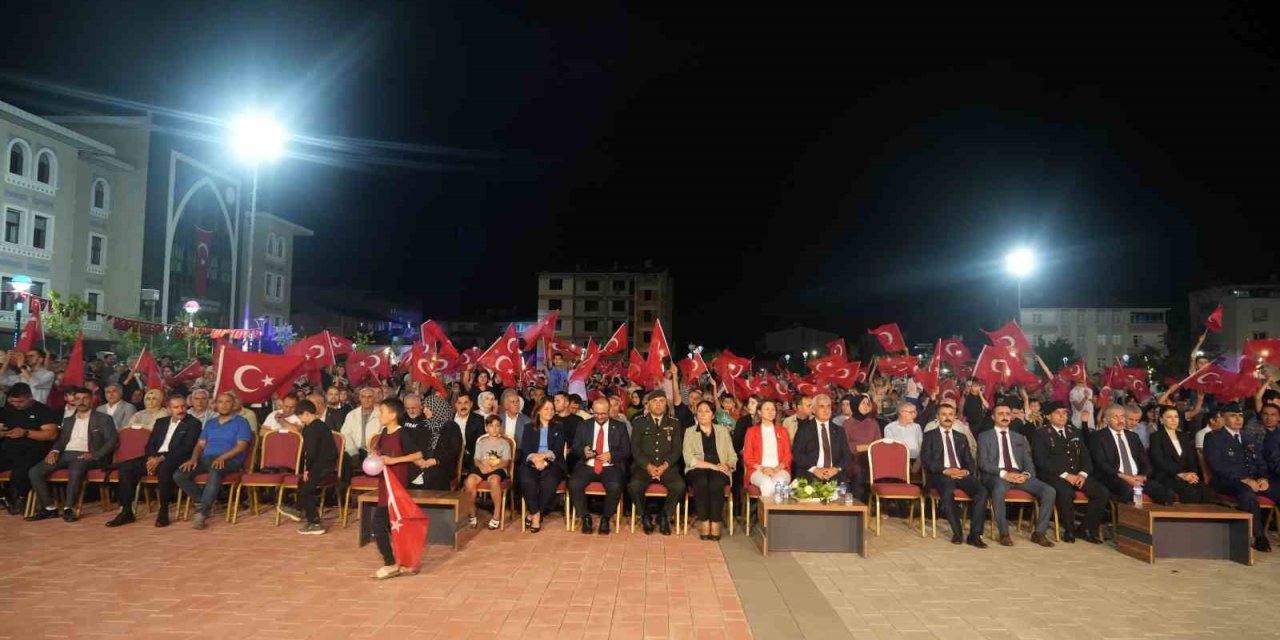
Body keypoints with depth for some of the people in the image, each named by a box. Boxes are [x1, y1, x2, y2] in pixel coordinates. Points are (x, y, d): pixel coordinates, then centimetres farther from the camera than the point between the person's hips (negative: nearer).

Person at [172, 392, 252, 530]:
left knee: (215, 472, -40)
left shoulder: (241, 422, 5)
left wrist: (222, 457, -20)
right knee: (179, 475, -19)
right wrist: (194, 458, -4)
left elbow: (241, 446, -6)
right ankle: (202, 503, -7)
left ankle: (202, 511, -32)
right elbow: (200, 445, 18)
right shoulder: (210, 423, 24)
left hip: (230, 460, -6)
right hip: (206, 458, 6)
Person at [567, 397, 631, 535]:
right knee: (573, 484, -29)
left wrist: (611, 455, -13)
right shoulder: (583, 426, 13)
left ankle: (605, 518, -6)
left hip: (610, 467, -1)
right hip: (587, 466, 1)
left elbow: (627, 451, 5)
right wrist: (583, 451, -14)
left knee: (615, 487, -33)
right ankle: (585, 517, -7)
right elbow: (574, 448, 9)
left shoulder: (620, 427, 10)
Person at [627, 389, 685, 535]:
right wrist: (648, 466, -12)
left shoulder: (674, 423, 12)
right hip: (644, 466, -1)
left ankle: (664, 516, -1)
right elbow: (635, 448, 2)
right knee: (634, 486, -30)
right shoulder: (639, 422, 9)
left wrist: (664, 466, -11)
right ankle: (645, 517, -1)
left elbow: (677, 449, 5)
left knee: (679, 486, -28)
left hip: (667, 466, 1)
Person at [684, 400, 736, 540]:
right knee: (701, 483, -34)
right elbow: (689, 458, -3)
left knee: (715, 484, -33)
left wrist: (727, 465, -11)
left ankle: (716, 523, -27)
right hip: (697, 470, -1)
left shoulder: (723, 430, 17)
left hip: (719, 471, 1)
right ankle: (704, 523, -27)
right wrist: (712, 465, -13)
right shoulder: (690, 432, 11)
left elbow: (732, 456, 12)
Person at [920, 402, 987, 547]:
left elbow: (970, 462, 16)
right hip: (940, 475, -4)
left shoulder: (961, 438, 23)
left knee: (982, 491, -25)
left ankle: (974, 534, -20)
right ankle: (957, 532, -20)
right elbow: (926, 461, -2)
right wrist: (945, 470, -16)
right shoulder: (929, 436, 10)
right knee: (948, 491, -37)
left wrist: (966, 471, -8)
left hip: (962, 474, 4)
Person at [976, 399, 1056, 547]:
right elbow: (983, 463, -2)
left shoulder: (1019, 438, 23)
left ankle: (1039, 532, -7)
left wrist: (1026, 474, -9)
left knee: (1049, 491, -20)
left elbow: (1029, 462, 15)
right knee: (999, 490, -40)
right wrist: (1004, 473, -16)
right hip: (997, 475, -4)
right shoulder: (984, 436, 11)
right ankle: (1004, 533, -24)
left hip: (1020, 475, 4)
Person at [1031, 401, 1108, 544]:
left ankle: (1085, 528, 0)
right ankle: (1069, 530, -11)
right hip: (1054, 476, -6)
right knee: (1066, 493, -35)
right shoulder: (1042, 434, 2)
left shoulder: (1075, 432, 20)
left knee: (1103, 493, -17)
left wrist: (1083, 474, -4)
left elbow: (1085, 456, 16)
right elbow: (1041, 461, -9)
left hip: (1077, 475, 6)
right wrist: (1065, 475, -17)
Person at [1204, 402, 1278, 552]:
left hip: (1254, 481, 6)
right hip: (1227, 482, -6)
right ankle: (1259, 536, -26)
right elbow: (1217, 465, -9)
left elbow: (1261, 464, 20)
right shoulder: (1213, 438, 4)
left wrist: (1264, 478, -4)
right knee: (1247, 493, -37)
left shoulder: (1250, 440, 25)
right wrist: (1243, 479, -19)